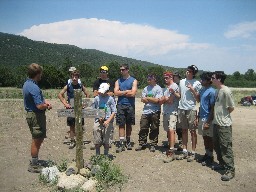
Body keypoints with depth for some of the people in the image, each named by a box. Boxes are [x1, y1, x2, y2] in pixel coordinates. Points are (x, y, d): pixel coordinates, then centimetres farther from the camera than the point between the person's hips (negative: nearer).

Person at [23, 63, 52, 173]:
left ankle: (34, 161, 33)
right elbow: (40, 106, -28)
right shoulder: (34, 88, -24)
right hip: (36, 115, -10)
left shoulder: (27, 84, 9)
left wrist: (44, 101, 6)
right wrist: (47, 106, -8)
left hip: (31, 114, 10)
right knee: (37, 140, 2)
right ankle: (34, 166, 16)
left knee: (39, 139, 21)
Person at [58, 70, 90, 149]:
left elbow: (87, 95, 11)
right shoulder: (68, 86, -1)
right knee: (71, 125, 6)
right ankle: (72, 141, 17)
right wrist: (65, 103, -9)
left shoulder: (81, 86, 2)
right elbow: (60, 95, -2)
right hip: (70, 108, -1)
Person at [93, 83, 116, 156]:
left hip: (107, 122, -2)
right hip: (98, 121, 2)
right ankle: (97, 155, 22)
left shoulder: (110, 99, -2)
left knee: (106, 141, 5)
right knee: (97, 141, 5)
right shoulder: (97, 98, 5)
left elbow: (114, 112, -4)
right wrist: (99, 117, -4)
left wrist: (108, 121, -15)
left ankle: (106, 155, 22)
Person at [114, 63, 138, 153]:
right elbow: (116, 92, -3)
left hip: (130, 105, -1)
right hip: (120, 105, 1)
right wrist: (127, 91, -7)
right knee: (121, 125, -3)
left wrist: (121, 93, -4)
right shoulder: (118, 81, 11)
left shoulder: (133, 80, 3)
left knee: (129, 124, 9)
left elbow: (133, 93, -11)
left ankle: (128, 142, 24)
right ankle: (121, 143, -1)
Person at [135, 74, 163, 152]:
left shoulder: (158, 88, -3)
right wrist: (152, 100, -7)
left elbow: (157, 100, -13)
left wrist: (147, 98, -2)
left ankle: (153, 145, 15)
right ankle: (142, 144, 18)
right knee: (143, 128, 6)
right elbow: (142, 99, 5)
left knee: (154, 129, 4)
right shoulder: (146, 88, 13)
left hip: (155, 112, -4)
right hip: (146, 111, 5)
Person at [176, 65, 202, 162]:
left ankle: (193, 153, 12)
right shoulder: (182, 81, 12)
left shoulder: (197, 83, -4)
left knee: (192, 131, 2)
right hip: (181, 108, 5)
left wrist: (192, 89, -16)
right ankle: (184, 151, 22)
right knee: (184, 130, 12)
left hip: (191, 109, -5)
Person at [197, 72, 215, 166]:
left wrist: (208, 122, -18)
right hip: (201, 117, 8)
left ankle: (210, 157, 18)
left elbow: (213, 108, -17)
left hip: (207, 119, -8)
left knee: (209, 138, 4)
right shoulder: (202, 90, 10)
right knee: (204, 137, 16)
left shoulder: (211, 92, -15)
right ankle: (207, 154, 30)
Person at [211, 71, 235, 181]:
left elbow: (232, 107, -13)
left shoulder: (226, 91, -17)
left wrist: (223, 115, -1)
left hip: (224, 124, -9)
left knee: (226, 147, -3)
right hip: (216, 122, 9)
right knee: (217, 145, 18)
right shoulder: (217, 90, 10)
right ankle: (222, 164, 33)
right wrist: (217, 115, 7)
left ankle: (230, 170, 7)